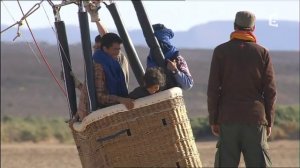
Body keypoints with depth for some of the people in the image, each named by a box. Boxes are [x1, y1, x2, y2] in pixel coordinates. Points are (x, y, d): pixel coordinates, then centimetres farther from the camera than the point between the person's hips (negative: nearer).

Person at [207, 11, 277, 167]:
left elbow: (213, 89, -2)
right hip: (255, 118, 0)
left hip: (228, 119, 0)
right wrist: (269, 122, 8)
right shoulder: (262, 53, 2)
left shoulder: (221, 51, 1)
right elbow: (270, 90, 1)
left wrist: (213, 120, 4)